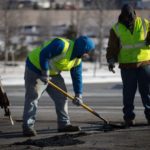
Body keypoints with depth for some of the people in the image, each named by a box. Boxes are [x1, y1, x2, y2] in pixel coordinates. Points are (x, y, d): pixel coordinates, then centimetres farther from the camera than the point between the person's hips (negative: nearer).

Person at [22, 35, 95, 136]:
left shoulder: (77, 60, -1)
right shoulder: (62, 45, -29)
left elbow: (77, 77, 7)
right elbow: (43, 55, -31)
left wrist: (78, 95, 1)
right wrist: (45, 73, -28)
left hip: (53, 74, 9)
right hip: (36, 68, -9)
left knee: (61, 96, 7)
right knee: (33, 97, -13)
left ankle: (64, 124, 14)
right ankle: (28, 127, -12)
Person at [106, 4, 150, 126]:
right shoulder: (116, 29, 2)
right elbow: (112, 47, 3)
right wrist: (111, 60, -10)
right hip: (127, 66, -1)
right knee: (128, 93, 0)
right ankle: (129, 117, 6)